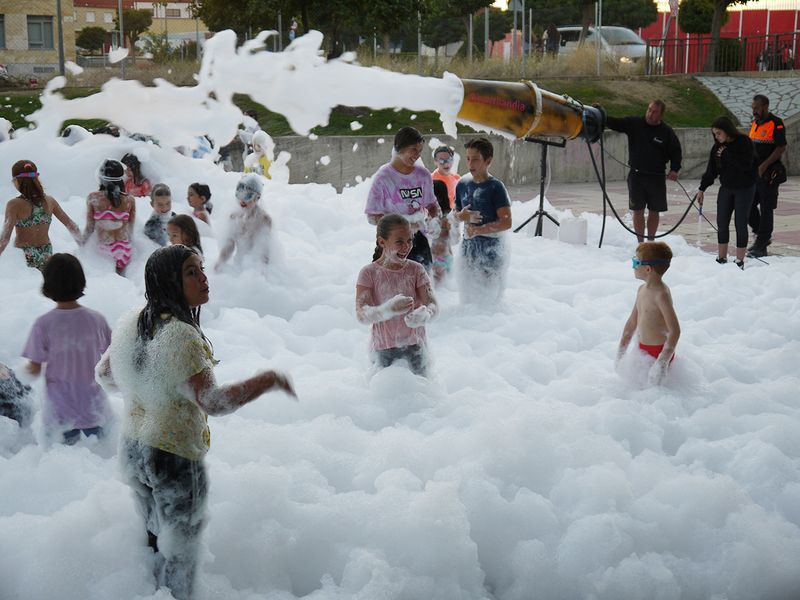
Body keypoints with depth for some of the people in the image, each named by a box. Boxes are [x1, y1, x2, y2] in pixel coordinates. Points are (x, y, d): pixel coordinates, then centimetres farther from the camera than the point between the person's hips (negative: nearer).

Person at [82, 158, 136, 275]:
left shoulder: (93, 198, -7)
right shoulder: (129, 200, -4)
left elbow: (89, 228, -1)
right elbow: (131, 230, 3)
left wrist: (82, 243, 15)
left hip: (102, 249, -2)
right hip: (124, 248, 2)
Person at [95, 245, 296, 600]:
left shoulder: (129, 324, -1)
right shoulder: (181, 336, -26)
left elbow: (103, 374, 14)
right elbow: (213, 402, -34)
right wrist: (268, 380, -24)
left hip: (132, 449, 8)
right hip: (176, 459, -8)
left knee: (153, 540, 26)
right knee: (179, 557, 11)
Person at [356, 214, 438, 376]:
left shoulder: (416, 270, -4)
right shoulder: (369, 273, -11)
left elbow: (432, 304, -11)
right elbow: (361, 315, -20)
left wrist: (424, 315, -36)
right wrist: (389, 309, -39)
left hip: (414, 344, 2)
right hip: (384, 346, -2)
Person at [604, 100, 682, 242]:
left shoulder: (667, 132, -2)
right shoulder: (634, 124, -2)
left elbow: (676, 151, 5)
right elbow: (614, 123, -7)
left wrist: (674, 169, -9)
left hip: (657, 177, 0)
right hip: (636, 176, 0)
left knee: (654, 211, 8)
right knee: (638, 210, 0)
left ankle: (651, 241, 22)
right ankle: (640, 242, 9)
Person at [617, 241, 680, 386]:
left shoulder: (661, 294, -22)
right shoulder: (642, 290, 6)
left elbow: (675, 331, -26)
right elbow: (632, 322, 17)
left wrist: (662, 362, -29)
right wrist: (621, 351, 18)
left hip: (658, 351, -8)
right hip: (642, 349, 8)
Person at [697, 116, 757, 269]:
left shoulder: (744, 142, -14)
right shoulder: (717, 147, 2)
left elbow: (746, 165, -25)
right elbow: (711, 170, 6)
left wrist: (727, 154, -21)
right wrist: (702, 188, 2)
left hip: (744, 189, -5)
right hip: (726, 188, 5)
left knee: (740, 223, -3)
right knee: (722, 223, 4)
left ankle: (739, 261, 5)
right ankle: (722, 259, 14)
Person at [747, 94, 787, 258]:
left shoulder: (776, 123, -11)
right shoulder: (754, 123, 13)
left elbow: (781, 148, -15)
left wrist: (764, 166, -21)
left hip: (769, 174, -8)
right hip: (753, 173, 8)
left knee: (766, 209, -3)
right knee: (748, 206, 8)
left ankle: (761, 246, 1)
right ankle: (762, 236, 25)